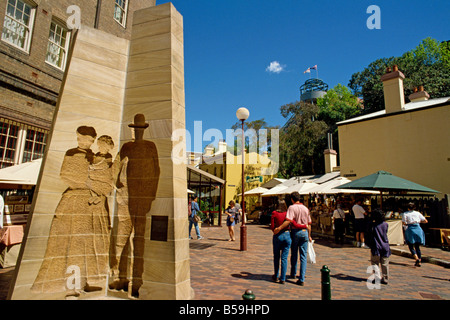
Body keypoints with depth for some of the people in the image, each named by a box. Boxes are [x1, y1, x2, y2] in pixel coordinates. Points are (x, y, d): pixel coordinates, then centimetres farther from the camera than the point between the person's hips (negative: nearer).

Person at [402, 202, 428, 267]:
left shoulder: (405, 213, -1)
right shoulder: (418, 213, 7)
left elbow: (404, 223, -9)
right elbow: (426, 221, 9)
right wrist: (419, 221, 23)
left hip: (410, 229, -4)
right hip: (418, 229, 4)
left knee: (411, 246, 4)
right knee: (417, 246, 13)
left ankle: (417, 259, -16)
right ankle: (419, 261, 14)